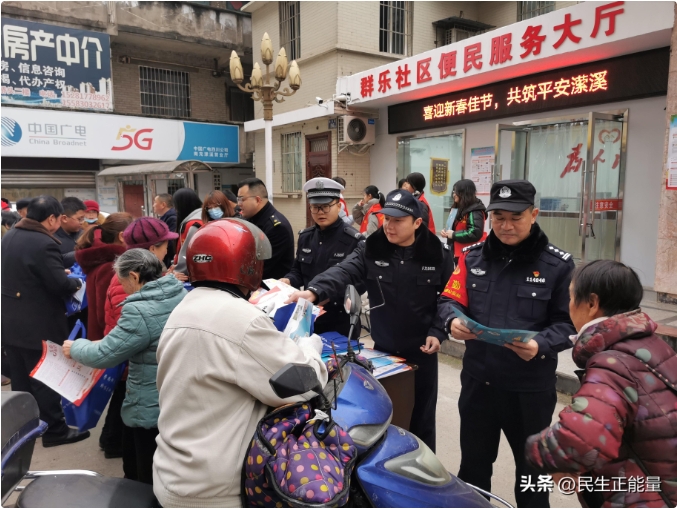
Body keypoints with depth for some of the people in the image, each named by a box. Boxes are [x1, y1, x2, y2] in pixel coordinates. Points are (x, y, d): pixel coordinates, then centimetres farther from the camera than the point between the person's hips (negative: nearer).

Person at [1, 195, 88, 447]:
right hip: (38, 326, -8)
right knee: (45, 380, 4)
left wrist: (61, 273, 14)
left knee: (20, 379, 19)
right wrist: (77, 282, -2)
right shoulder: (44, 244, -23)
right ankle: (54, 429, 17)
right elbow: (60, 286, -24)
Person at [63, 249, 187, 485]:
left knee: (151, 482, 12)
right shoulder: (181, 294, 1)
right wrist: (108, 341, 14)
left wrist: (75, 347, 4)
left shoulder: (140, 312, -25)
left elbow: (103, 355, -16)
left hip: (153, 410, -8)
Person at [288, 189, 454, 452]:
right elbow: (343, 271, -24)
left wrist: (438, 332, -12)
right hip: (382, 348, 2)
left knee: (421, 417, 14)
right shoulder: (371, 249, -8)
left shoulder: (438, 253, -9)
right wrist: (314, 291, -41)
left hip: (422, 350, -1)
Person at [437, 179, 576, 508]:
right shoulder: (473, 256, 1)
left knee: (531, 468, 19)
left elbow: (568, 322, -8)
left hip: (530, 386, -2)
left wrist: (541, 345, -26)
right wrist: (453, 320, -21)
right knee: (473, 462, 21)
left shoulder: (557, 264, -8)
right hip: (477, 379, 3)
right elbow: (449, 300, 2)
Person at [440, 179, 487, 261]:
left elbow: (475, 233, -28)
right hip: (458, 253, 10)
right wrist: (446, 232, 5)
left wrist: (454, 235, -20)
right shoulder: (457, 208, 15)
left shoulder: (475, 211, -17)